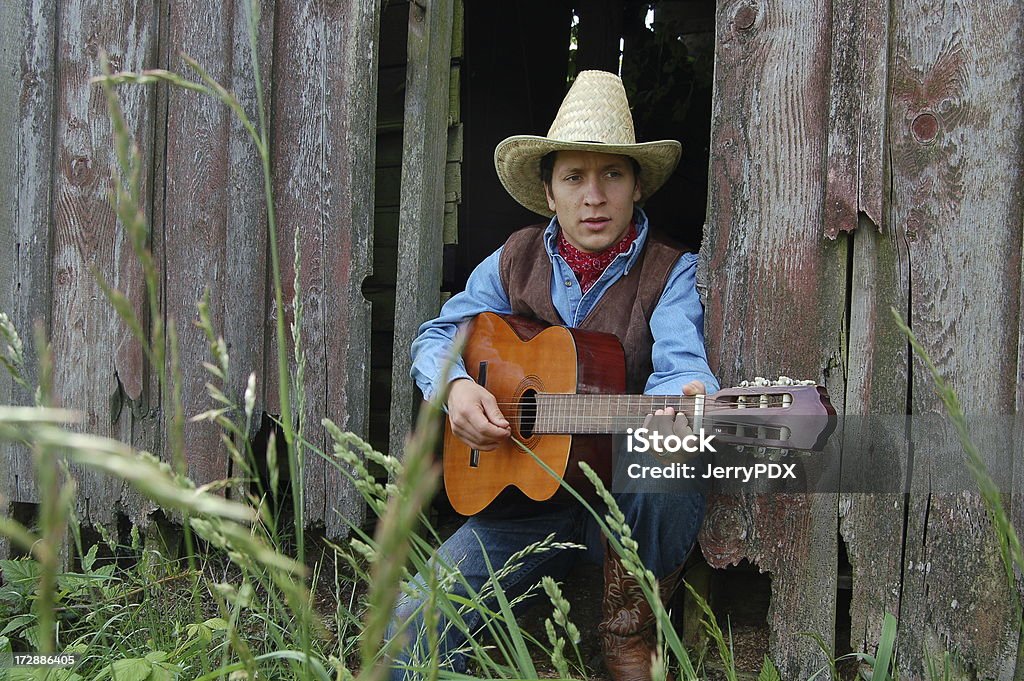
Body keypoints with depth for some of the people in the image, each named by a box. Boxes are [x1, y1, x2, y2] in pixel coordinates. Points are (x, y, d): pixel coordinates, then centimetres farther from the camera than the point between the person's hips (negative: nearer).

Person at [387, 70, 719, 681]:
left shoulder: (672, 273, -6)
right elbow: (436, 336, 10)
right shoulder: (517, 259, 4)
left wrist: (685, 401, -48)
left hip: (631, 498, -1)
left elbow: (680, 364, -23)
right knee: (412, 628, -21)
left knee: (666, 470, -37)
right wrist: (457, 386, -14)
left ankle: (630, 629, -10)